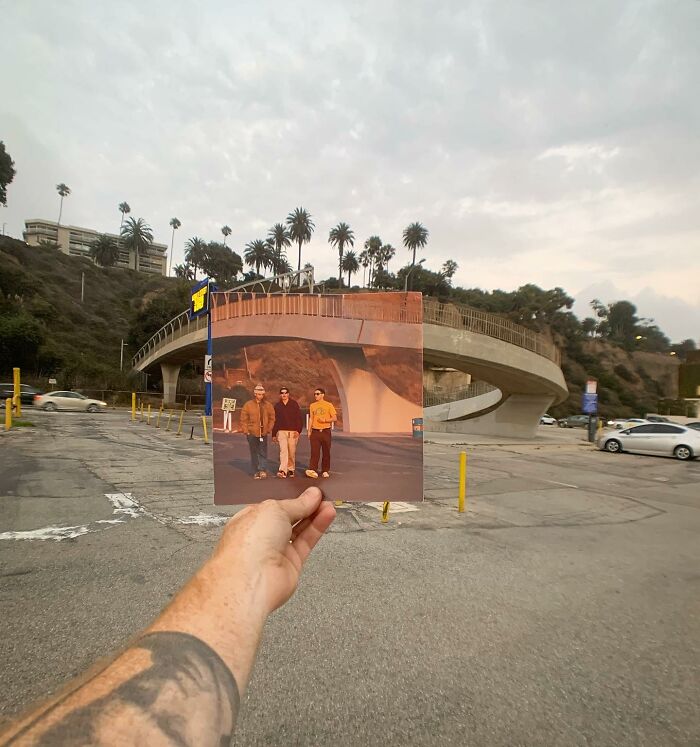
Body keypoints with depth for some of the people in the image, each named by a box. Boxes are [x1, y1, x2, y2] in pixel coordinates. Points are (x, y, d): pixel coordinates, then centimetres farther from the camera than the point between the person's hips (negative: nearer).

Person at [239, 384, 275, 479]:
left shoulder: (268, 405, 3)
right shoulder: (248, 405, -3)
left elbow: (272, 418, 10)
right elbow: (243, 419, 0)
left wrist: (269, 429, 2)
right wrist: (246, 431, -5)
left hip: (263, 433, 1)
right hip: (252, 433, -1)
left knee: (263, 453, -1)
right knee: (254, 453, 7)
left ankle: (262, 470, 1)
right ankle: (256, 472, 14)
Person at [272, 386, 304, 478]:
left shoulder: (294, 404, 3)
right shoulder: (277, 406, 10)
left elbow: (299, 418, -1)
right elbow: (275, 420, 15)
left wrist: (298, 430, -11)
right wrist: (274, 434, 13)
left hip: (293, 432, -1)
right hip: (281, 431, 1)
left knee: (292, 452, 4)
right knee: (283, 451, -12)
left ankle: (291, 469, 18)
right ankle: (283, 471, -19)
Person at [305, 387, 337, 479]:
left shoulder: (329, 405, -1)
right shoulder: (312, 405, 10)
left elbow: (335, 418, -2)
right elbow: (311, 419, 14)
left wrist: (325, 420, -16)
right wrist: (309, 431, 8)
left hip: (325, 431, -2)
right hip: (315, 431, 2)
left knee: (326, 452, 4)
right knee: (314, 452, -7)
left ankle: (325, 471, 15)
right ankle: (313, 470, -13)